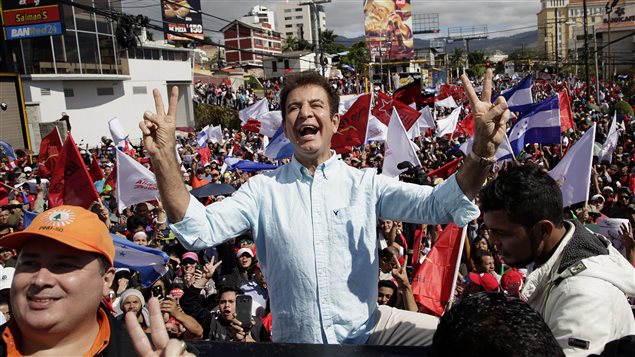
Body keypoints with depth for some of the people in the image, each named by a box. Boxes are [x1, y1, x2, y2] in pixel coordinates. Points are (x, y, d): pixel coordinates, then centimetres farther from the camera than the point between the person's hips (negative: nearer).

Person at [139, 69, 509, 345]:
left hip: (368, 329, 0)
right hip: (294, 341, 0)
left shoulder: (365, 183, -2)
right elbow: (199, 230, -13)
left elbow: (439, 204, -13)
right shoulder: (263, 188, -2)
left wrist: (482, 151, -32)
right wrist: (165, 159, -28)